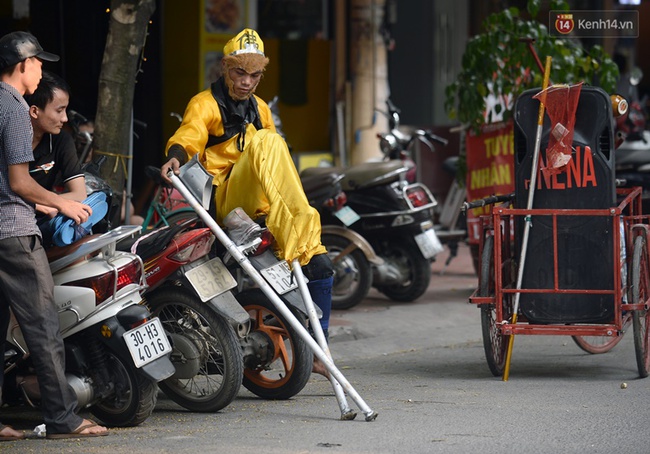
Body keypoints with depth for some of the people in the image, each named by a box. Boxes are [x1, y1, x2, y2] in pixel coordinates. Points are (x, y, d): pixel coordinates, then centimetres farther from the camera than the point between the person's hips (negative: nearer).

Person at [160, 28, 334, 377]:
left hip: (259, 206, 7)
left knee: (319, 264, -5)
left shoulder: (260, 109, 24)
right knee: (263, 141, -31)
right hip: (222, 200, -7)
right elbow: (188, 136, -17)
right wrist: (175, 157, -39)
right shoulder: (205, 104, 3)